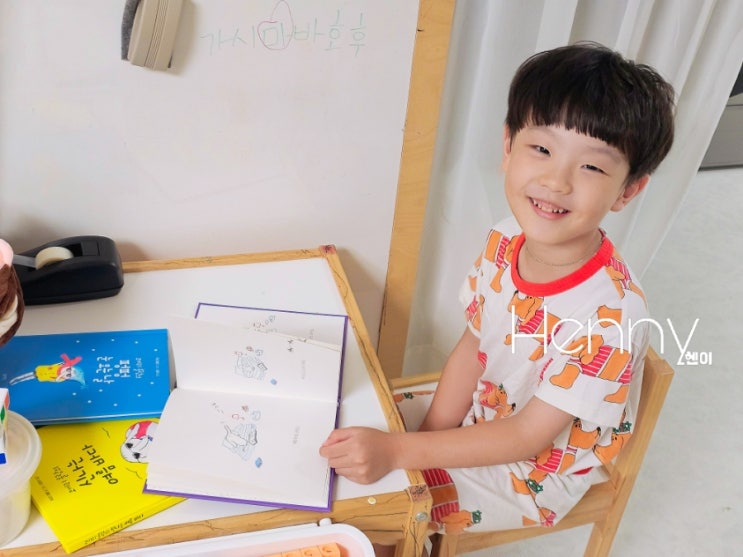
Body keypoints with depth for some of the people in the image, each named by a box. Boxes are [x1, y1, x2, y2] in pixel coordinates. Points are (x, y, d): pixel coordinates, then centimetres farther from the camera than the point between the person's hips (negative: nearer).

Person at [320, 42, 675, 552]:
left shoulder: (610, 314, -34)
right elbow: (472, 348, -3)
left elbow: (528, 436, -27)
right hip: (479, 415, 6)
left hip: (535, 476, -6)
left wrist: (399, 452, -32)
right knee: (358, 425, 8)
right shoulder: (505, 242, -15)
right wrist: (430, 441, -11)